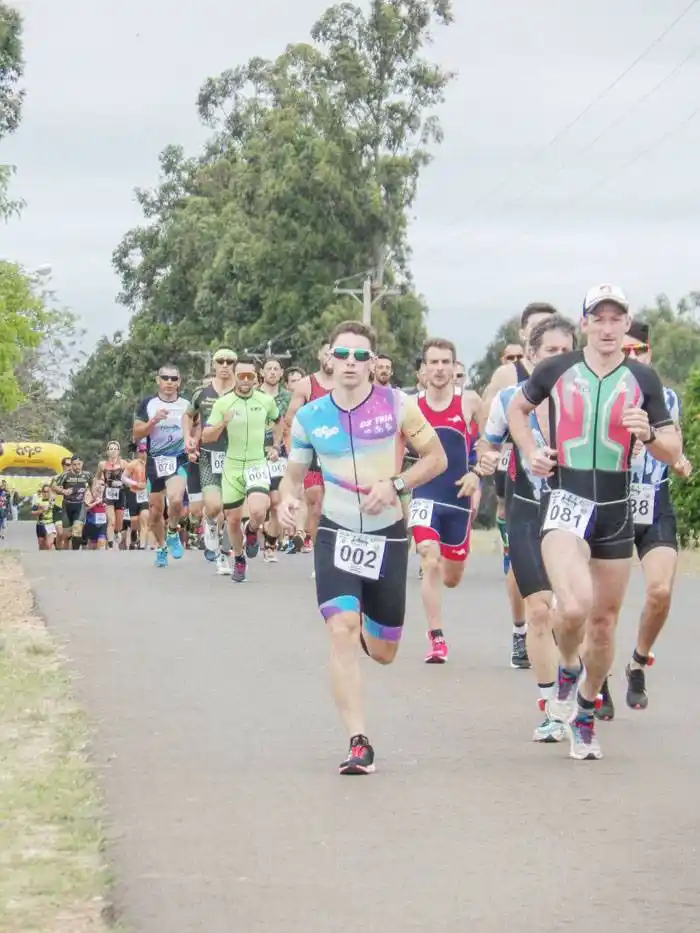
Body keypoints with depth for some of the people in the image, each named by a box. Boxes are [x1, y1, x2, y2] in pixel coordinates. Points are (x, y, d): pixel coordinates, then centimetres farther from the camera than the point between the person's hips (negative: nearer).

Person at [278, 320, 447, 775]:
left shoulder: (397, 405, -6)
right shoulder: (309, 418, -1)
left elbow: (437, 458, -1)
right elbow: (295, 473, 11)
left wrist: (394, 484, -16)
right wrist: (289, 499, -12)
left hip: (388, 535, 0)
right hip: (336, 533, 0)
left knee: (383, 652, 9)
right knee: (342, 628, -21)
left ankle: (366, 629, 49)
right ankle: (359, 742, -19)